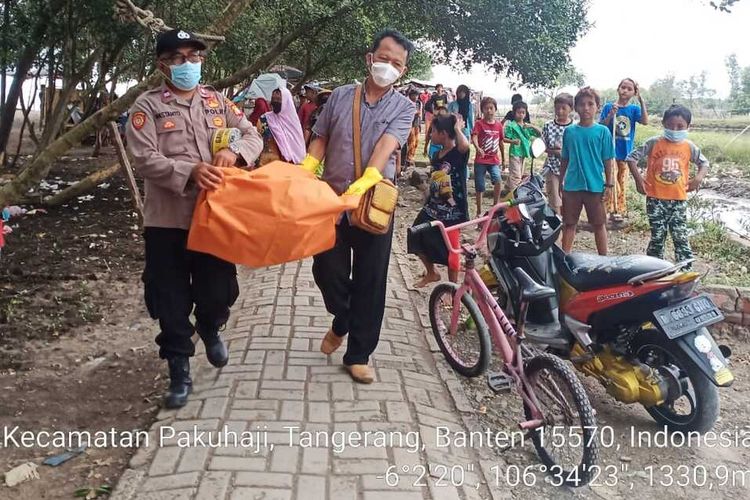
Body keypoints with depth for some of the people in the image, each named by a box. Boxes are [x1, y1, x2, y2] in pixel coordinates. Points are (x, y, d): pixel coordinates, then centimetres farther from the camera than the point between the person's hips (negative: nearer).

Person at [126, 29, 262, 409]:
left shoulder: (217, 102, 9)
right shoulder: (147, 106, -2)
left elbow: (254, 137, 9)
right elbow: (144, 159, -12)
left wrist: (234, 152, -14)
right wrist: (190, 171, -28)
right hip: (167, 219, -2)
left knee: (220, 289, 10)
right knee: (171, 299, 4)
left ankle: (210, 329, 44)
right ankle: (179, 370, 20)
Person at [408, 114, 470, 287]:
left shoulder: (459, 153, -14)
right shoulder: (436, 156, 9)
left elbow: (465, 145, -39)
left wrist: (458, 128, -22)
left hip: (451, 211, -8)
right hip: (432, 207, 8)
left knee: (450, 251, 1)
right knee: (416, 239, 10)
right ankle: (431, 273, 31)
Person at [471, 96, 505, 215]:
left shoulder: (498, 125, 5)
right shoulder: (479, 124, -5)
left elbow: (501, 143, 16)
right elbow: (474, 137, -22)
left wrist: (503, 159, 22)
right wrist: (478, 148, -42)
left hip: (494, 160, 2)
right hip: (481, 161, -2)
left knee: (497, 180, -23)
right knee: (479, 187, 5)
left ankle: (496, 205, -8)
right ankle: (479, 211, 19)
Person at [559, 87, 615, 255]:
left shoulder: (603, 131, -3)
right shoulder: (569, 131, 3)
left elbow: (608, 160, -1)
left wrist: (609, 185, -3)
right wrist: (560, 182, 9)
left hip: (595, 186, -2)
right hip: (572, 185, 2)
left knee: (599, 224, 9)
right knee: (569, 224, 10)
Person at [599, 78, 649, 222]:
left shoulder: (634, 109, 1)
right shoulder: (608, 107, -3)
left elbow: (645, 121, -16)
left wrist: (641, 99, -19)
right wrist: (610, 115, -20)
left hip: (626, 152, 3)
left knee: (622, 182, 12)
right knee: (612, 181, -7)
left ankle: (620, 208, 22)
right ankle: (613, 209, 1)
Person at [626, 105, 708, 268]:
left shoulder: (689, 146, 2)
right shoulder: (654, 143, -5)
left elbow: (704, 162, 15)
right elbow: (631, 158, -1)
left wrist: (699, 177, -4)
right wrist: (638, 179, -8)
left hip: (679, 200, 2)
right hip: (656, 199, -1)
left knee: (681, 238, 2)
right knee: (657, 237, 6)